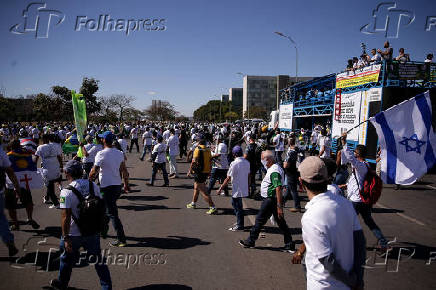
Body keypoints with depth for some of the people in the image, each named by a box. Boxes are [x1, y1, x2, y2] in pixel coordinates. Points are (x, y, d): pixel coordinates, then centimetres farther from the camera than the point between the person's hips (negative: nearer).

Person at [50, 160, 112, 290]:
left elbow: (65, 217, -20)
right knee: (98, 260, 14)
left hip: (74, 235, -3)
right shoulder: (93, 186, -3)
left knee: (67, 259, 21)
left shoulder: (66, 192, -17)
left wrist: (65, 238, -14)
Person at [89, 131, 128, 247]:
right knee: (106, 208, 24)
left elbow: (93, 172, -13)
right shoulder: (119, 153, 5)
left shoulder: (101, 154, -15)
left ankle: (121, 239, -2)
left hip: (107, 187, -7)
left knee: (112, 213, -3)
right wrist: (126, 184, 21)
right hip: (118, 186, 7)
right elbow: (124, 171, 10)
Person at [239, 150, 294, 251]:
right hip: (271, 199, 10)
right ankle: (289, 244, 17)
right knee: (281, 222, 12)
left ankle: (251, 241, 16)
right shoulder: (274, 168, 12)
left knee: (260, 220, 3)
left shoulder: (274, 171, -21)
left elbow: (278, 188, -28)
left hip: (270, 200, -10)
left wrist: (279, 206, -30)